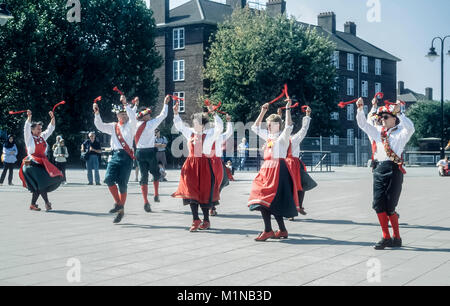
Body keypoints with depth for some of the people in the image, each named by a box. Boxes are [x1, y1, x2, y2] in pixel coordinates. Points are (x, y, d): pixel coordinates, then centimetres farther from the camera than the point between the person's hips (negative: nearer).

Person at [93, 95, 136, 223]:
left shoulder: (130, 125, 5)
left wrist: (125, 104, -22)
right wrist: (97, 114, -5)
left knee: (122, 184, -1)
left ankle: (121, 210, 12)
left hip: (126, 156, -4)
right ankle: (118, 203, 0)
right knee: (109, 178, -17)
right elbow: (100, 126, 8)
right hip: (115, 155, 4)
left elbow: (133, 117, -16)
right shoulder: (113, 126, 18)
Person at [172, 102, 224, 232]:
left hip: (206, 166, -4)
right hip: (192, 166, 4)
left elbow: (219, 126, -16)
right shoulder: (190, 133, 11)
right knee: (192, 192, -3)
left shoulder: (210, 133, -2)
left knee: (205, 193, 3)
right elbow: (179, 125, 18)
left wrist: (213, 113, -23)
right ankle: (196, 220, 2)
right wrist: (176, 113, 7)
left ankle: (206, 221, 17)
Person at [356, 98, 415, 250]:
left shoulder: (401, 132, 2)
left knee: (389, 207, -4)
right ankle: (386, 237, 12)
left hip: (393, 169, -6)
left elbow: (410, 128, -19)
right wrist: (360, 109, 5)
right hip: (379, 169, 6)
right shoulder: (378, 131, 18)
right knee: (378, 205, 2)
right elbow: (363, 124, 19)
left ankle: (397, 238, 10)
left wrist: (399, 112, -24)